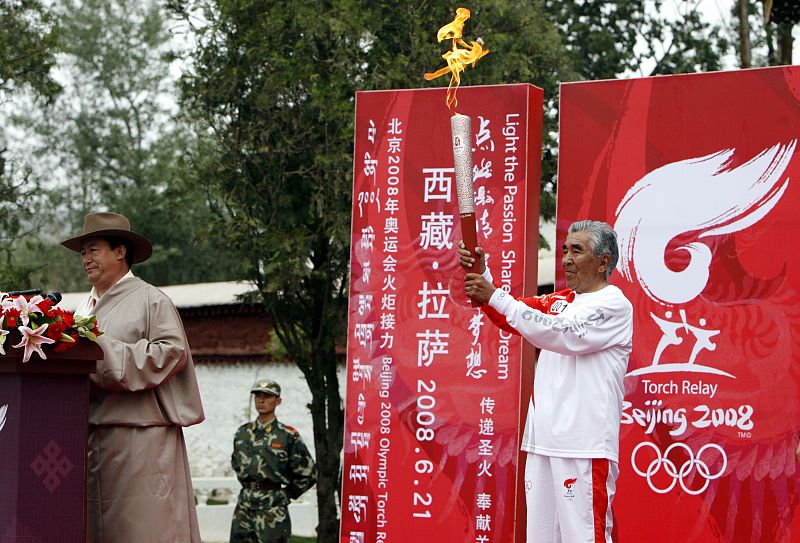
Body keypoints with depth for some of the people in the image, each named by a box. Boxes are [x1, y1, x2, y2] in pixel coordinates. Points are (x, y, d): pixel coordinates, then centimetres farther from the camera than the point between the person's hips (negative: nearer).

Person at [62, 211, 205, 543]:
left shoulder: (151, 300, 0)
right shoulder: (85, 308, 22)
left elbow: (173, 351, -12)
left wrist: (104, 348, -14)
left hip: (140, 435, -7)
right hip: (91, 434, 7)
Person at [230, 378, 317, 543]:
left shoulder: (288, 436, -3)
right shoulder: (242, 433, 12)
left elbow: (309, 473, -1)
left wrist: (287, 494, 1)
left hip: (272, 506, -5)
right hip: (244, 504, 5)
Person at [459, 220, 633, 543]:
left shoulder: (614, 305, -6)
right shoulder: (560, 301, 19)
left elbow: (563, 334, -19)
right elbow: (509, 318, 13)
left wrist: (495, 297, -19)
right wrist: (481, 274, -5)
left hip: (585, 445, -8)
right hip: (543, 440, 8)